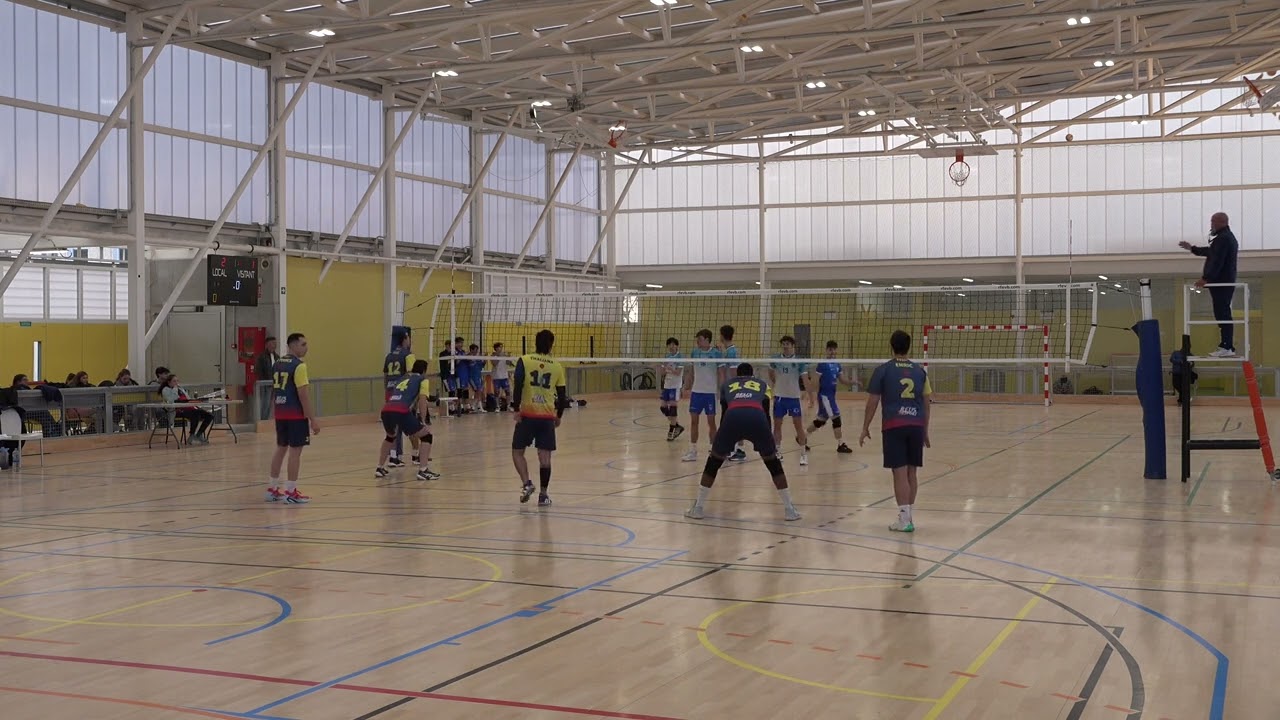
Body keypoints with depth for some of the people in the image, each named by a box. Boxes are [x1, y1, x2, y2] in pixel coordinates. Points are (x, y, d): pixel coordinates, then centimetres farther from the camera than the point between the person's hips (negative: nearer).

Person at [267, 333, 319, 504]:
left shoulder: (277, 364, 12)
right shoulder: (299, 366, -14)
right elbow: (303, 395, -18)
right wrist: (313, 419, -16)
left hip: (280, 413, 8)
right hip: (296, 414, -8)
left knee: (281, 448, 15)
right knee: (295, 450, -3)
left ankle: (272, 489, 19)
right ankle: (291, 492, -2)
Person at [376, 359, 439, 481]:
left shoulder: (402, 378, 35)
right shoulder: (422, 380, 17)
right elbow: (422, 399, 2)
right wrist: (423, 422, 5)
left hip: (386, 411, 6)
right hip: (401, 412, -6)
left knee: (391, 437, 37)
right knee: (426, 435, 10)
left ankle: (380, 468, 36)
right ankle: (423, 470, -3)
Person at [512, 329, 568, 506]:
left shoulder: (524, 361, -1)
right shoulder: (557, 366, 5)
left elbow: (518, 385, -13)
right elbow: (562, 395, 8)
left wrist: (516, 408, -10)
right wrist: (559, 415, 20)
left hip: (527, 414, -2)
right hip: (548, 417, 2)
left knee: (517, 451, 11)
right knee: (545, 455, 5)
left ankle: (526, 484, -6)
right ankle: (543, 494, 6)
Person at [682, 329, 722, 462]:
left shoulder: (716, 354, -6)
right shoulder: (694, 352, 6)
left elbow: (720, 373, -4)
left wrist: (721, 390, -10)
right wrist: (687, 387, 9)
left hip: (710, 392, -4)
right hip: (696, 391, 4)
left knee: (711, 421, 2)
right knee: (693, 420, 3)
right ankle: (693, 451, 10)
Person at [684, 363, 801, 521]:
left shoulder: (727, 385, 36)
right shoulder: (762, 384, 34)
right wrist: (770, 440, 33)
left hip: (732, 417, 0)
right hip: (757, 418, 0)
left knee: (713, 461, 20)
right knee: (773, 463, 20)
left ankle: (698, 508, 22)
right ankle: (789, 509, 19)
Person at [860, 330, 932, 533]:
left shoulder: (883, 370, -1)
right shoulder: (920, 371, 10)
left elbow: (872, 402, -1)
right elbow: (926, 403, 12)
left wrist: (865, 428, 7)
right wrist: (925, 431, 20)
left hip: (893, 426, -3)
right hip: (916, 426, 3)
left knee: (900, 472, -3)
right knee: (911, 472, 11)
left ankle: (904, 520, -5)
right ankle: (909, 517, 18)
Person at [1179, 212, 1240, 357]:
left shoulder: (1222, 239, -15)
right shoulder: (1229, 237, 19)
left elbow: (1217, 262, -24)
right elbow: (1210, 252, 30)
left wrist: (1206, 278, -28)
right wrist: (1192, 248, 33)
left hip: (1221, 283, -11)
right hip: (1226, 282, 11)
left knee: (1222, 314, -10)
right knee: (1224, 314, 13)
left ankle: (1227, 347, -12)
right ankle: (1227, 345, 16)